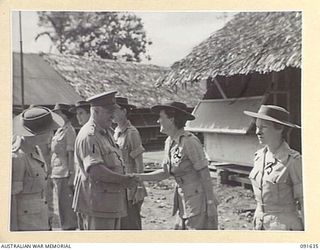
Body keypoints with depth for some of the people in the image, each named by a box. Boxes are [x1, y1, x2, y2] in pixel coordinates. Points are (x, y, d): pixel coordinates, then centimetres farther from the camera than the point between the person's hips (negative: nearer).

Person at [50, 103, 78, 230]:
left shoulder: (69, 131, -10)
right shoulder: (59, 131, 15)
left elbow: (70, 154, -15)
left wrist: (71, 175, -18)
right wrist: (52, 174, 19)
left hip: (64, 174, -9)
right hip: (57, 174, 9)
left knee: (66, 205, -2)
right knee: (61, 204, 16)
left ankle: (69, 227, 6)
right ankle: (65, 226, 26)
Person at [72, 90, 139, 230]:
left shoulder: (106, 133, 14)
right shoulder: (88, 136, -19)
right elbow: (95, 171, -29)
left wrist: (127, 180, 7)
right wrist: (124, 180, -24)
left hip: (112, 201, 10)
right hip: (97, 202, -10)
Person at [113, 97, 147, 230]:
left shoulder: (131, 133, -13)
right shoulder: (116, 132, 11)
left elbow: (139, 162, -14)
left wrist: (139, 188, -15)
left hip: (131, 188, -8)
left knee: (131, 226, 0)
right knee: (119, 225, 14)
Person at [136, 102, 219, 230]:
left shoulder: (190, 142, -18)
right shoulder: (170, 142, 7)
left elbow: (205, 173, -16)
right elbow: (166, 172, 14)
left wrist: (211, 205, -15)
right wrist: (139, 177, 6)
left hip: (199, 200, -9)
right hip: (184, 202, 9)